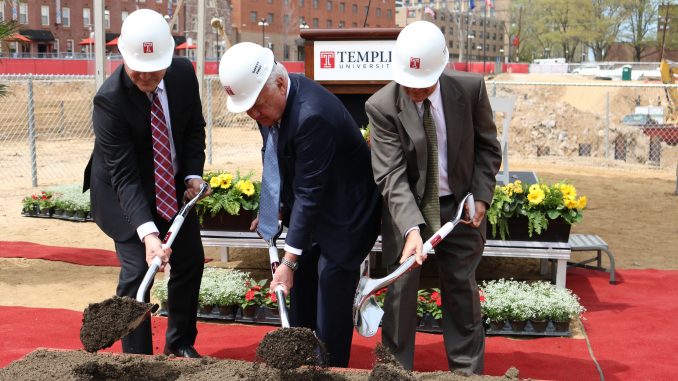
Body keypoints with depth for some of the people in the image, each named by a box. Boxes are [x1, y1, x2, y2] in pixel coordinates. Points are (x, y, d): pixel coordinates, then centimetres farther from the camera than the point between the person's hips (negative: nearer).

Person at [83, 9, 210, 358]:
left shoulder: (184, 73, -16)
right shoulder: (109, 100, -31)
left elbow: (195, 127, 2)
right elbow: (124, 175, -33)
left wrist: (193, 175, -12)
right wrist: (148, 233, -42)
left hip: (175, 186, 6)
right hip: (126, 192, -5)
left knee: (191, 262, 10)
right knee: (137, 270, -12)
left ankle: (180, 343, 29)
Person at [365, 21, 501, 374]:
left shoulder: (471, 89, -14)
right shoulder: (381, 106, -19)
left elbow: (487, 147, 0)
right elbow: (391, 174, -24)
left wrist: (481, 196, -11)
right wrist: (411, 228, -35)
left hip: (459, 205, 2)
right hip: (405, 209, -1)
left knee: (462, 289, 11)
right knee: (400, 291, 3)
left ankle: (468, 370, 24)